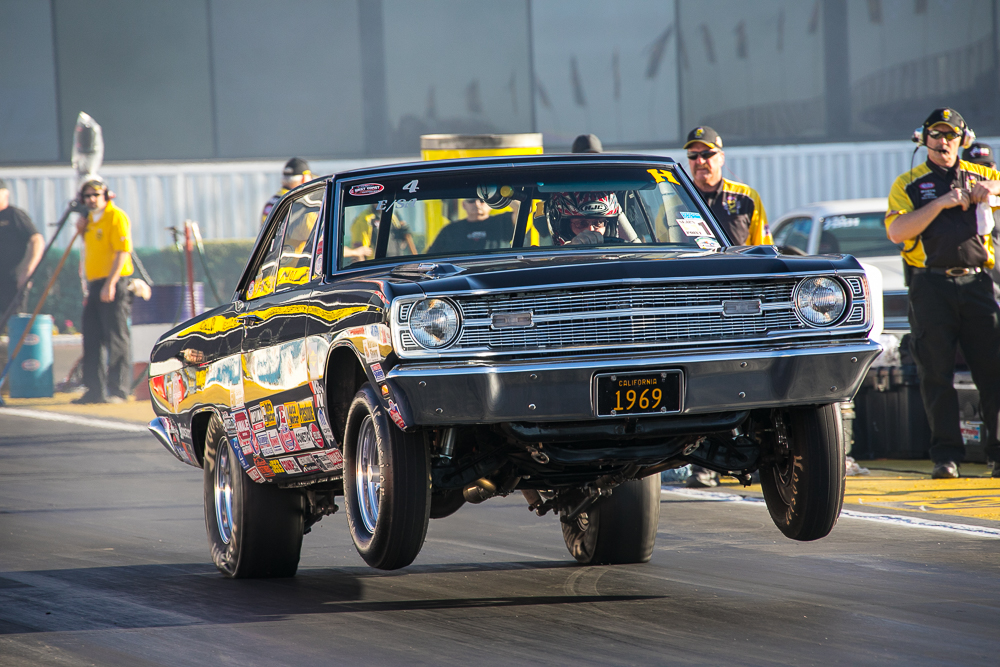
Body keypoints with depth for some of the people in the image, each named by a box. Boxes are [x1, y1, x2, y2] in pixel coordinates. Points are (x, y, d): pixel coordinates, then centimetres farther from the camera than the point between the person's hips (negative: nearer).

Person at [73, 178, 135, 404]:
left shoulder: (116, 216, -9)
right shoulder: (91, 219, 18)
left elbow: (123, 251, -17)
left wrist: (110, 284, -23)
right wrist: (82, 231, 11)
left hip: (114, 285, -9)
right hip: (94, 285, 9)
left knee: (116, 339, -8)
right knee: (91, 341, 9)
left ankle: (118, 390, -7)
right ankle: (94, 390, 13)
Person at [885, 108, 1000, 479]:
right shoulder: (908, 184, 10)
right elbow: (896, 232, -4)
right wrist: (941, 203, -12)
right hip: (931, 286, -1)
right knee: (936, 374, -2)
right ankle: (946, 455, 2)